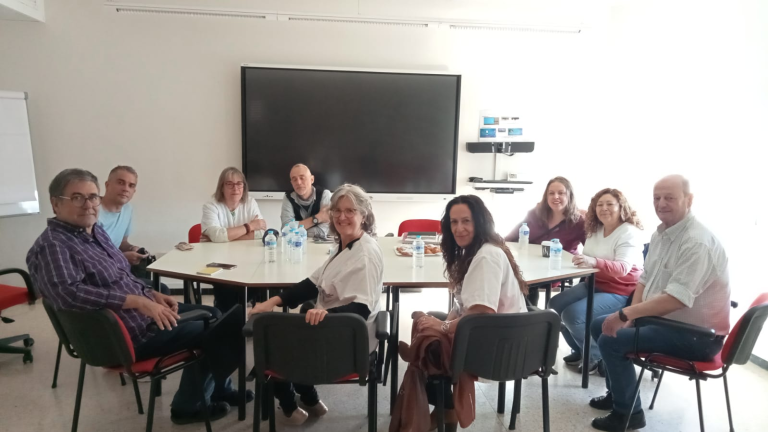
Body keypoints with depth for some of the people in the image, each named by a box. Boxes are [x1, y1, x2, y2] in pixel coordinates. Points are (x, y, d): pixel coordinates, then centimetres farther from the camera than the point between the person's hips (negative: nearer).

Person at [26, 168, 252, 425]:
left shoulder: (95, 231, 10)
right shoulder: (52, 246, -20)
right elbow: (69, 293, -37)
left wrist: (153, 295, 3)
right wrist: (138, 301, -35)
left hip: (143, 310, 10)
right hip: (126, 333, -10)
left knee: (212, 314, 13)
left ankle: (220, 389, 30)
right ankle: (187, 406, 12)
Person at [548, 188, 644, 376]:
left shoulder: (629, 233, -15)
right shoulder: (595, 229, 8)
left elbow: (622, 268, -30)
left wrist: (594, 262, -47)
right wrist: (582, 260, -10)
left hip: (619, 292, -8)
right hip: (594, 284, 8)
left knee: (573, 314, -24)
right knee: (556, 305, -7)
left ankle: (598, 357, 0)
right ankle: (580, 350, 14)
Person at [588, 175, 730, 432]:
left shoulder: (698, 243, -26)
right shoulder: (661, 233, 4)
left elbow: (677, 299, -34)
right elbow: (646, 279, 10)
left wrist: (626, 313, -32)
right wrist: (631, 314, -4)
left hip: (697, 334, -9)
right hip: (664, 318, 10)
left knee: (612, 340, -19)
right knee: (600, 326, 12)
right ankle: (617, 392, 28)